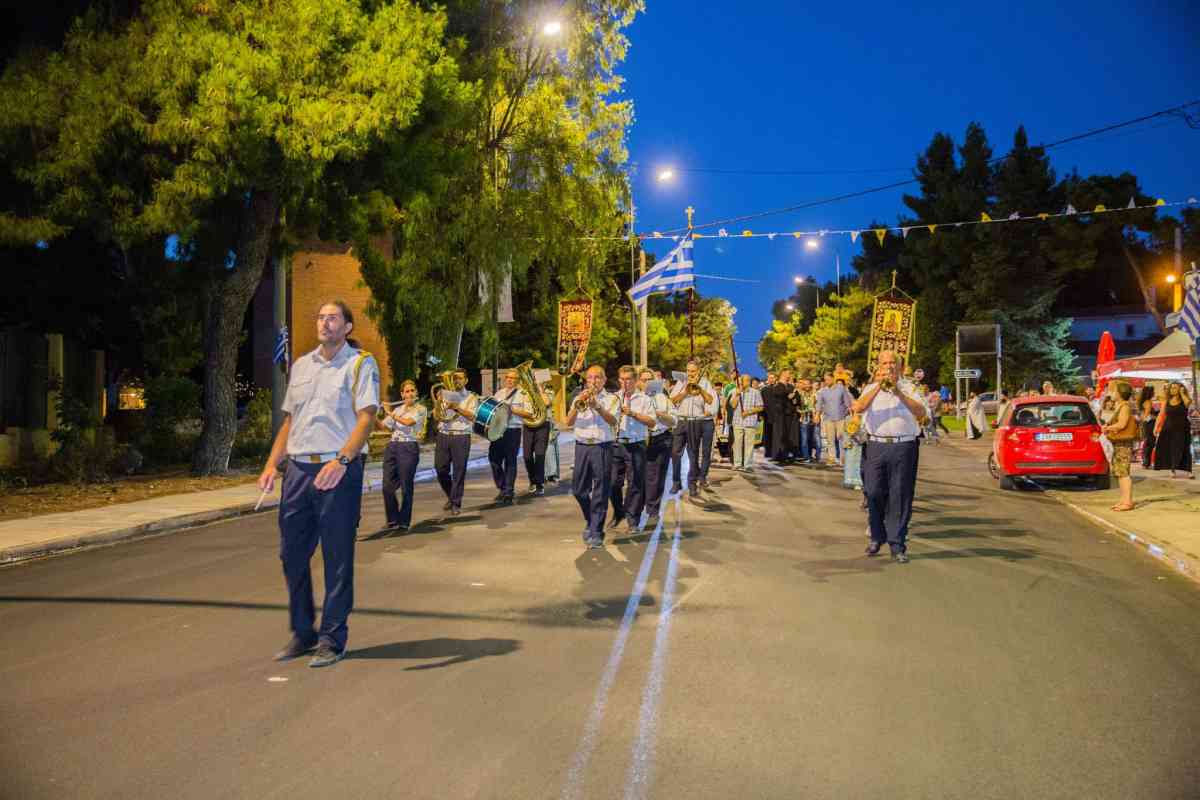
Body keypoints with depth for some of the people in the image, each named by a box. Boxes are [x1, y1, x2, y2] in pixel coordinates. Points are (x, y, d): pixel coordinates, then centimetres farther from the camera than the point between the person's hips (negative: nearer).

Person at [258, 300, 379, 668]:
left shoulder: (360, 364, -1)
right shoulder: (301, 365, 18)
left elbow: (366, 417, -12)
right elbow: (289, 420, 21)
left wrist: (341, 461, -25)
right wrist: (272, 464, 9)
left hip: (338, 471, -6)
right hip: (298, 469, 6)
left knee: (337, 558, 1)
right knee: (292, 554, 9)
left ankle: (332, 639, 11)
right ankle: (302, 632, 24)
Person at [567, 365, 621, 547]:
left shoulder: (611, 399, 6)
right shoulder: (579, 398, 14)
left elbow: (612, 420, -12)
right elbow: (568, 422, 1)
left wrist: (597, 406, -25)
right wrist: (579, 403, -13)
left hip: (603, 448, -3)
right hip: (582, 447, 3)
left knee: (600, 493, -4)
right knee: (579, 490, 6)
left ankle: (596, 533, 1)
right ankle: (590, 521, 30)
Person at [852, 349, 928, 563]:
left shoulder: (908, 389, 11)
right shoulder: (871, 388, 12)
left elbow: (921, 413, -6)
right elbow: (859, 408, -8)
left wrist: (898, 392, -14)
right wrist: (879, 385, -13)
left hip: (903, 447, -1)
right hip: (876, 447, 1)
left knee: (900, 497, -1)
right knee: (874, 494, 3)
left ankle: (897, 546, 5)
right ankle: (877, 537, 24)